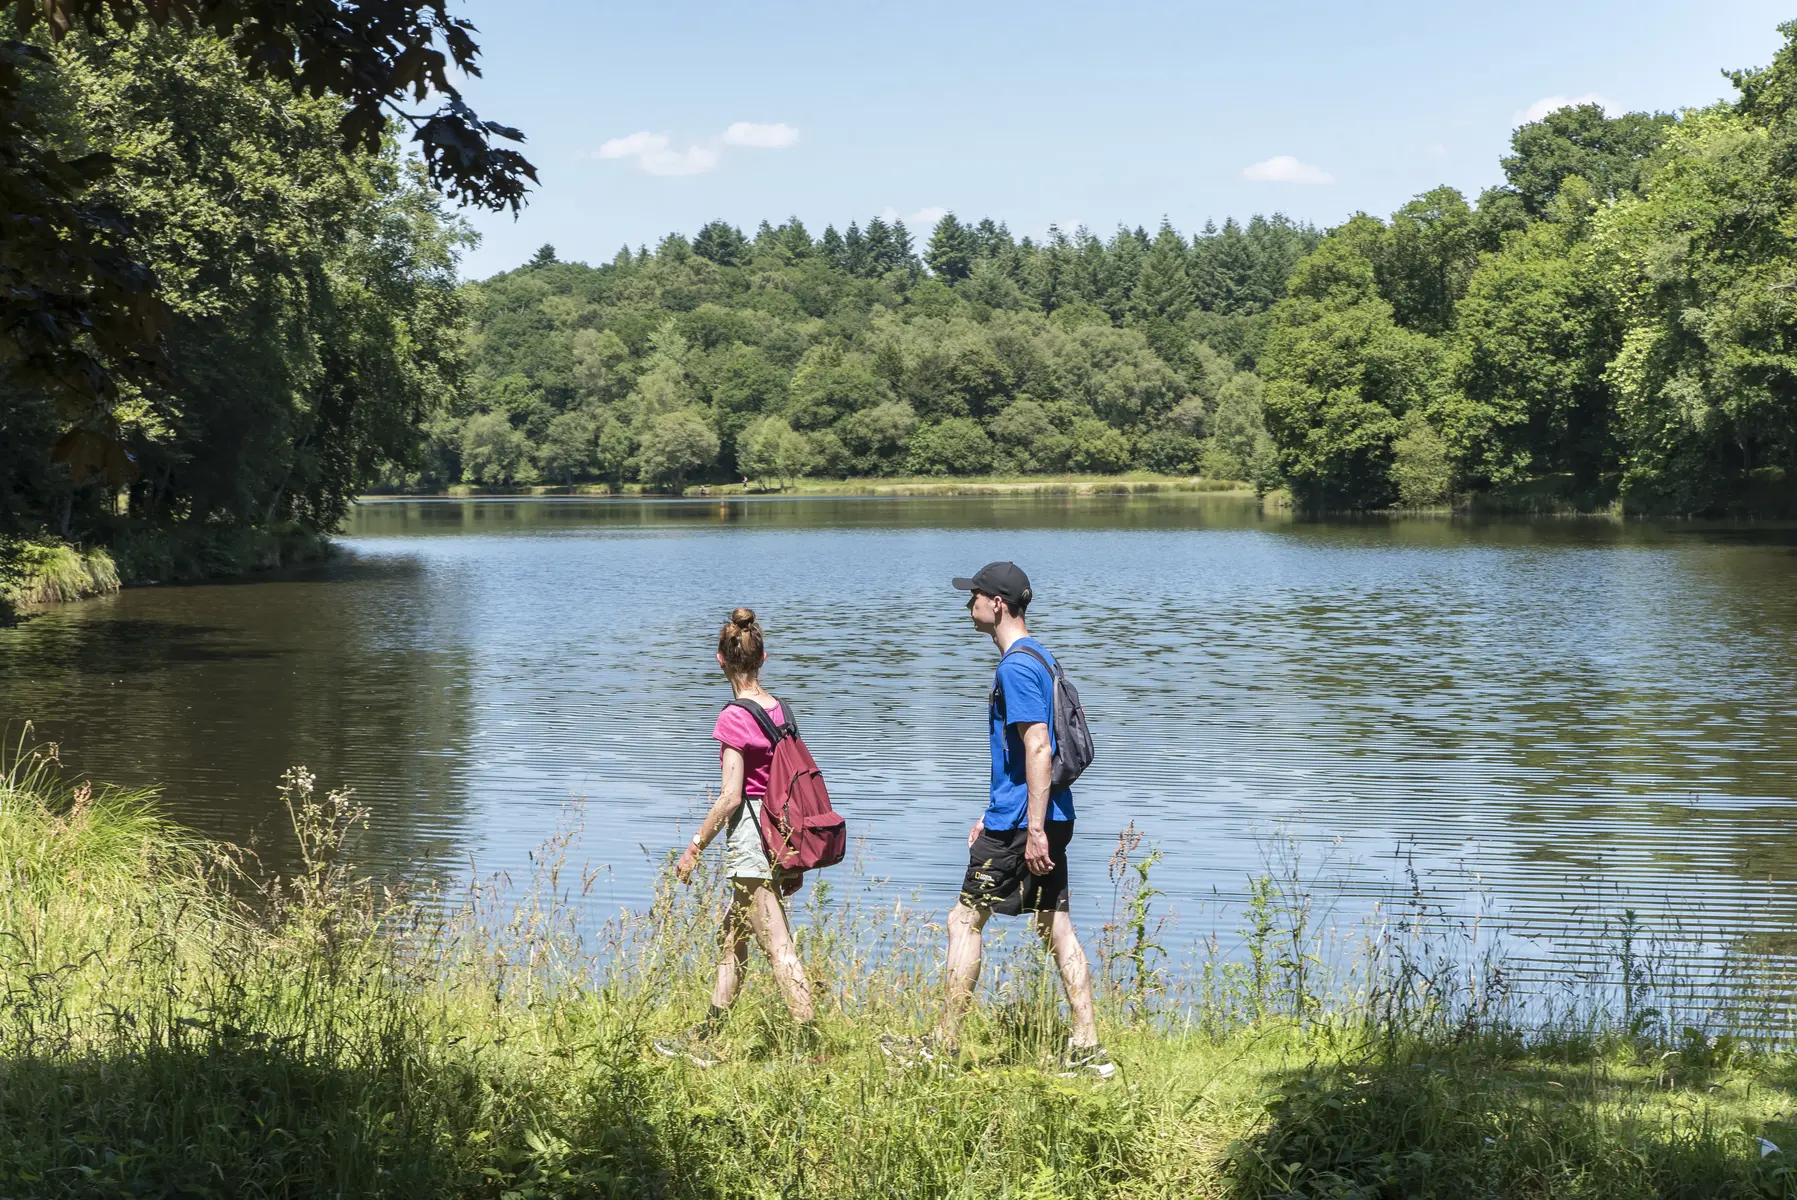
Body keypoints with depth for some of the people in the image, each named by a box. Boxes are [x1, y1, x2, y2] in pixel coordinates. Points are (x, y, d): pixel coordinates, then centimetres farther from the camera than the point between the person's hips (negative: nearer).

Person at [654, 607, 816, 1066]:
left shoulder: (734, 718, -14)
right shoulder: (779, 710, 7)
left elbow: (730, 796, -17)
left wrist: (695, 847, -9)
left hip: (750, 832, -8)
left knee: (779, 948, -7)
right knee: (732, 939, 17)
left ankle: (810, 1045, -9)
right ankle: (702, 1040, 26)